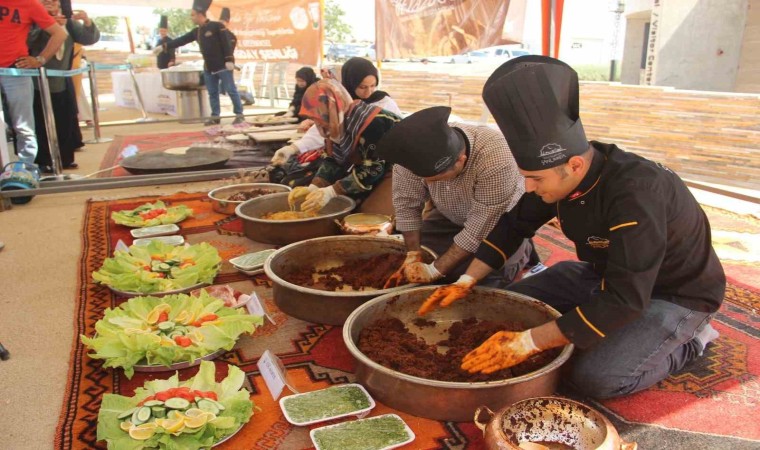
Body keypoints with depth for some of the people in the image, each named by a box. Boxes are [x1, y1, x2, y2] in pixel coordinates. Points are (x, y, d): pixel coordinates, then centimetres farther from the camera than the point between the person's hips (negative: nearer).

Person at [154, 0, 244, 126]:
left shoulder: (217, 26, -9)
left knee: (231, 90, -3)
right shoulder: (196, 31, 11)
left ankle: (239, 115, 3)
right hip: (208, 68, 7)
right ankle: (215, 117, 14)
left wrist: (229, 60, -21)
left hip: (223, 66, -7)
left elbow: (226, 43, -14)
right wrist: (163, 47, 10)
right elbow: (181, 40, 12)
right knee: (212, 93, 8)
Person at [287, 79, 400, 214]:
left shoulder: (371, 122, -30)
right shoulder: (337, 123, -3)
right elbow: (334, 161, -1)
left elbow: (373, 169, -29)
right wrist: (313, 188, -18)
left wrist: (330, 192, -30)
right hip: (376, 175, 8)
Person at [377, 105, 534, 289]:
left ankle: (522, 250, 9)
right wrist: (413, 256, -18)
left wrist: (435, 270, -30)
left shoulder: (495, 159, -41)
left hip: (500, 220, -4)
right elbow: (406, 204, -15)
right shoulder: (414, 153, -29)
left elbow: (481, 229, -34)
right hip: (451, 217, 5)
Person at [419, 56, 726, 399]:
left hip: (674, 294, -7)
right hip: (605, 274, 7)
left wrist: (529, 342, -38)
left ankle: (688, 340, 3)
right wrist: (467, 281, -8)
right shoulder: (560, 172, -14)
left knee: (596, 378, -25)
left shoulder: (637, 193, -38)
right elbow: (514, 224, 1)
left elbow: (625, 300, -39)